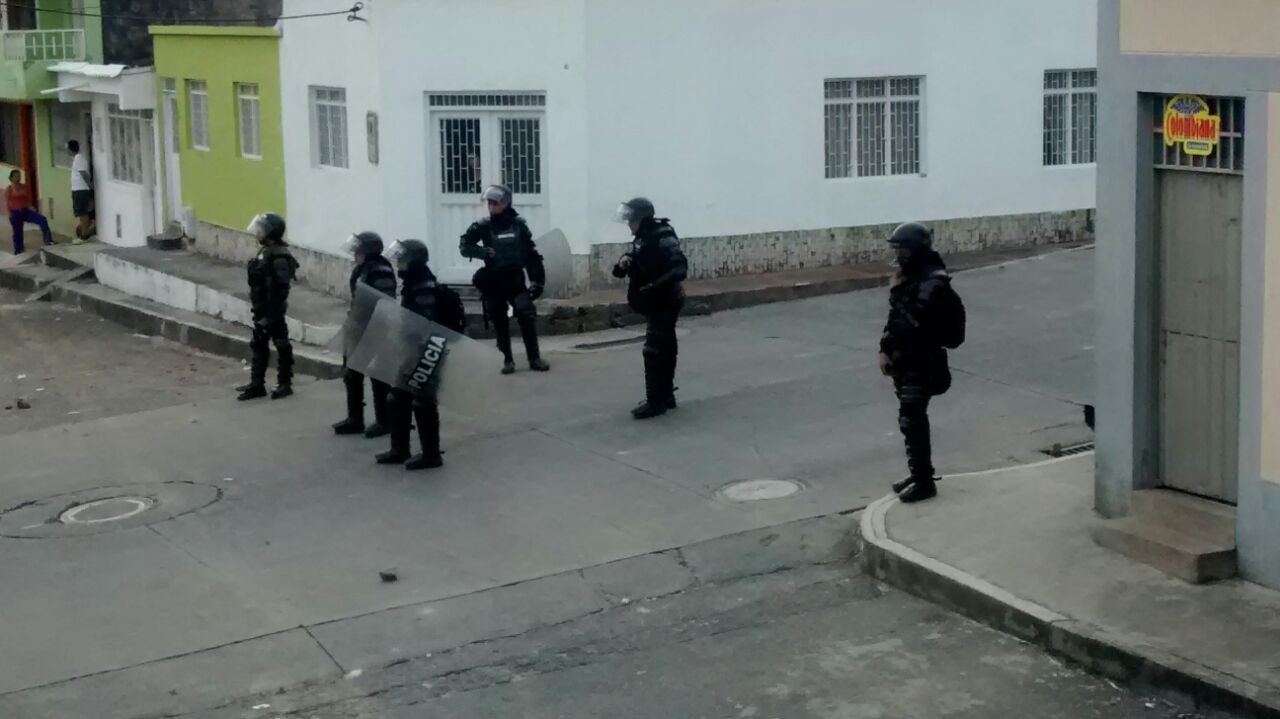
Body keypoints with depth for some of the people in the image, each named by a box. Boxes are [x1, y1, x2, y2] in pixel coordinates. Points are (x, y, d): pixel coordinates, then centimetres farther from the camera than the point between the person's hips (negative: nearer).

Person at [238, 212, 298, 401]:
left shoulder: (279, 257, -20)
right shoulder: (266, 251, 9)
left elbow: (281, 288, -23)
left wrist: (272, 314, -23)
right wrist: (258, 308, 19)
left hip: (273, 310, -10)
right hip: (261, 308, 10)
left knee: (281, 345, 3)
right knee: (259, 345, 12)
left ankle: (285, 384, 12)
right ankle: (257, 384, 18)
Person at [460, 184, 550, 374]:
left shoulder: (518, 224, 1)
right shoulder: (483, 227, -1)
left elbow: (531, 253, 5)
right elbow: (464, 247, -3)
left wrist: (537, 279, 2)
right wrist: (485, 252, -19)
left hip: (515, 278, 0)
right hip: (493, 280, 0)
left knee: (527, 316, -10)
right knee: (500, 322, 4)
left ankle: (534, 358, -3)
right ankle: (508, 359, 15)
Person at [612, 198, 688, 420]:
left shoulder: (663, 239, -21)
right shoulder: (643, 239, 8)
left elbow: (679, 269, -30)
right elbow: (633, 264, 17)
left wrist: (652, 287, -32)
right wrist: (624, 262, -7)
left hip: (666, 302, -10)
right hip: (656, 303, 10)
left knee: (654, 351, -10)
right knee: (665, 349, 16)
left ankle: (655, 401, -7)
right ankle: (666, 395, 25)